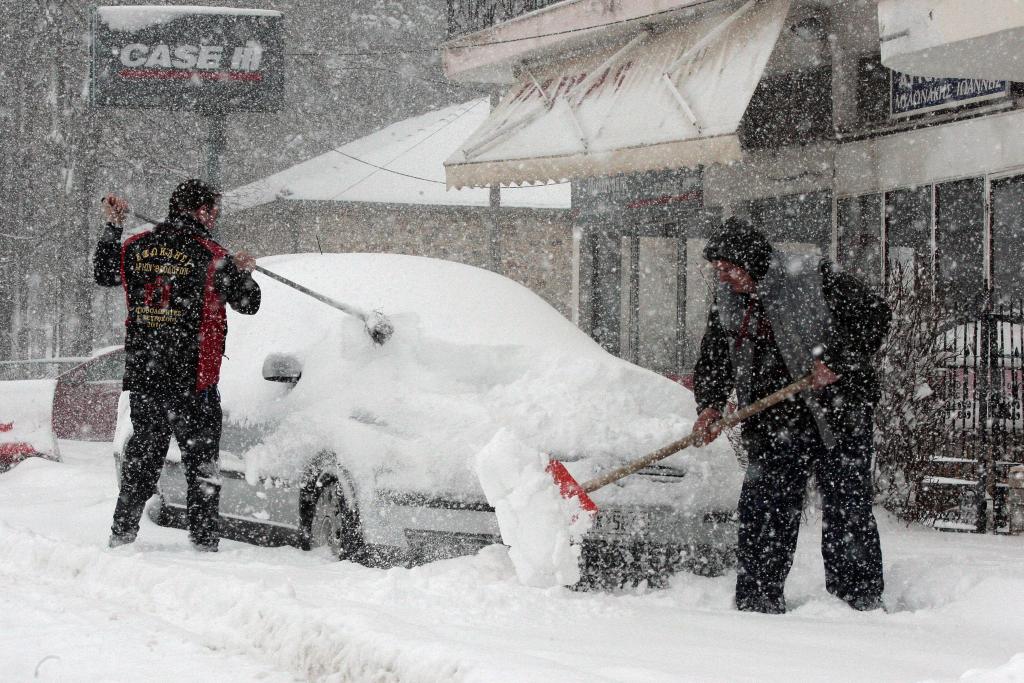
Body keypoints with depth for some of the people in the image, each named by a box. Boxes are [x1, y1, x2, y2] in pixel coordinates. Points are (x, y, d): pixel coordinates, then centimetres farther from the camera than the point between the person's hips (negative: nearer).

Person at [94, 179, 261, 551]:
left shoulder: (135, 248, 3)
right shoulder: (210, 255, -10)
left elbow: (103, 274, 22)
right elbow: (248, 304, 0)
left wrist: (112, 227, 28)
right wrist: (243, 272, 19)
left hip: (141, 376, 5)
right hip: (192, 378, -5)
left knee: (142, 454, 17)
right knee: (201, 460, 6)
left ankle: (122, 533, 18)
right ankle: (203, 539, 4)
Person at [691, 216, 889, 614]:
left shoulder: (814, 279, -8)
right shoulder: (726, 305, 8)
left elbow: (874, 314, -7)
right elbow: (712, 362, 11)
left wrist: (837, 361, -17)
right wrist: (710, 406, -7)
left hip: (839, 415, -4)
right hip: (775, 428, 4)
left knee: (847, 510, 0)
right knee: (762, 510, -2)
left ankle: (860, 599, 7)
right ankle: (757, 601, 5)